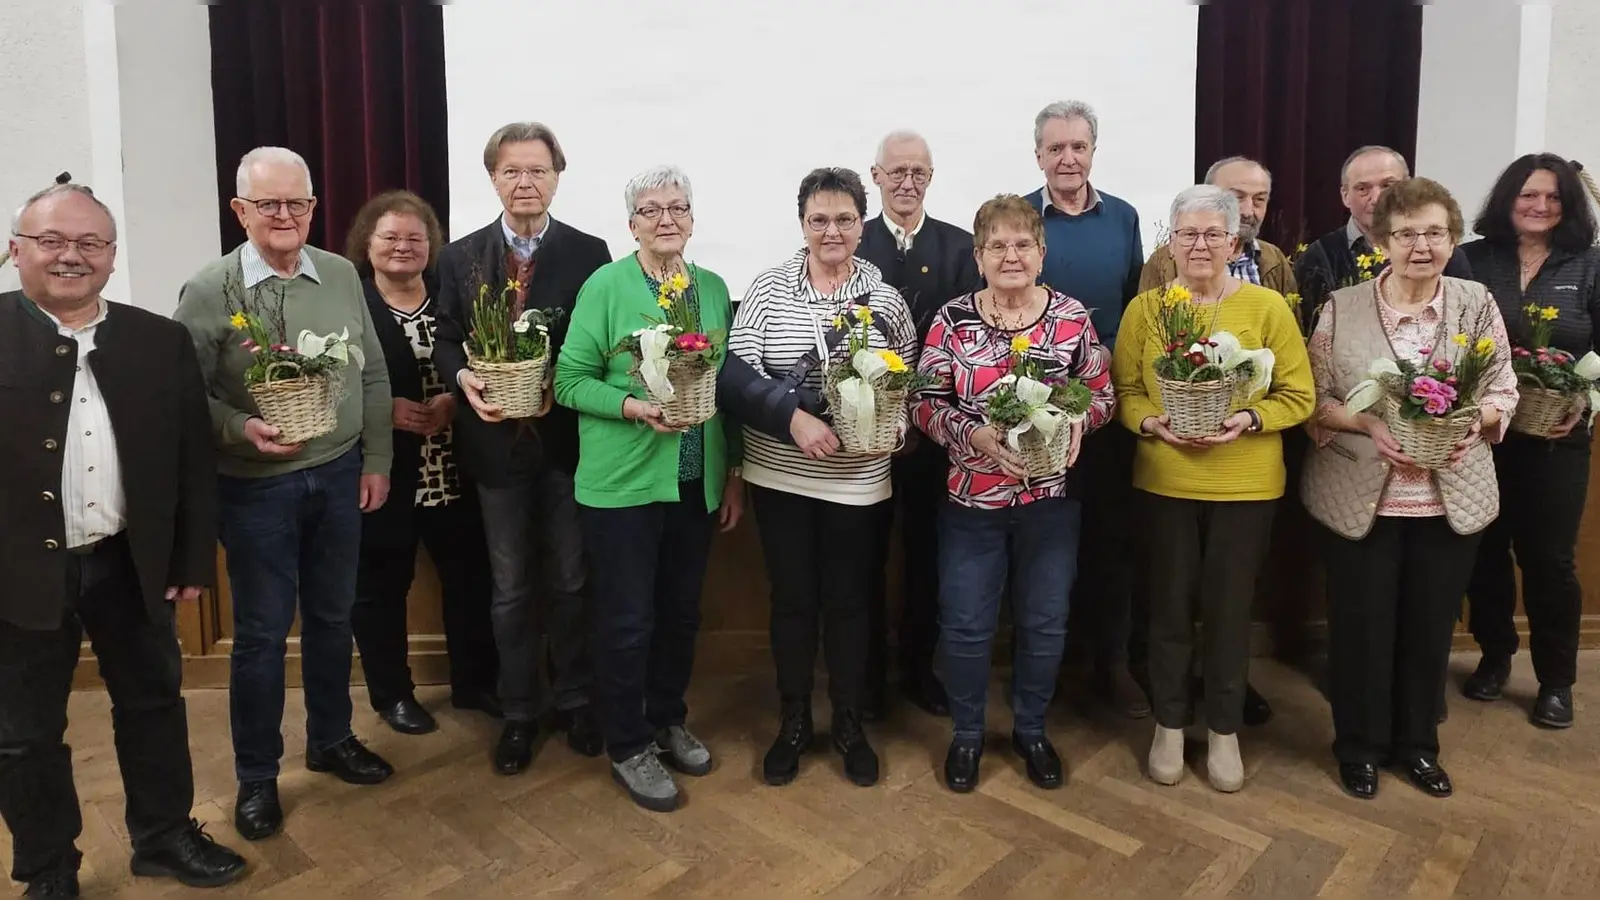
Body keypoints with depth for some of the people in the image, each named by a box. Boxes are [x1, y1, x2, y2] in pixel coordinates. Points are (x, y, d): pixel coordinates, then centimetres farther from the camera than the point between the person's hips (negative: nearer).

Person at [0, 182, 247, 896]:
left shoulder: (162, 342, 0)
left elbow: (194, 458, 4)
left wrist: (194, 560, 3)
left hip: (131, 564, 3)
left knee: (153, 701, 17)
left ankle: (165, 836, 37)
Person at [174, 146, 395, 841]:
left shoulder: (342, 275, 2)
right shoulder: (208, 291, -8)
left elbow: (373, 377, 6)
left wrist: (376, 460, 4)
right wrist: (241, 430, -25)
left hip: (339, 474, 3)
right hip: (256, 485, -3)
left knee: (332, 616, 16)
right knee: (261, 632, 7)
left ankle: (331, 739, 36)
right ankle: (256, 776, 25)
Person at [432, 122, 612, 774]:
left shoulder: (589, 253, 0)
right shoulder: (461, 257, 5)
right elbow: (446, 340, 6)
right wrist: (464, 379, -15)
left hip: (568, 439, -1)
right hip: (497, 442, 1)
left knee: (571, 580, 11)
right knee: (511, 588, 11)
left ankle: (573, 701, 28)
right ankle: (519, 712, 25)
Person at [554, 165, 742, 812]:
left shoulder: (713, 288, 7)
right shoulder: (606, 286, -7)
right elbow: (570, 380, -8)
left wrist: (734, 473, 11)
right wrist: (632, 406, -24)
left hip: (697, 483, 5)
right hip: (623, 483, -5)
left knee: (681, 610, 16)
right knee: (627, 619, 4)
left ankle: (669, 721, 37)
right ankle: (628, 747, 23)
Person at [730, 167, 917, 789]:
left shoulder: (886, 299, 1)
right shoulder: (767, 289, -1)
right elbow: (741, 372, -10)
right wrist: (795, 418, -23)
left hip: (858, 479, 0)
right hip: (780, 473, 0)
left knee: (849, 600, 10)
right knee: (792, 598, 10)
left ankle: (850, 726, 29)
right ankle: (793, 723, 29)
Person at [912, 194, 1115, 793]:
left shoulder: (1073, 317, -1)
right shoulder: (952, 320, -4)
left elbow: (1102, 395, 5)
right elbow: (926, 403, -4)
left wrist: (1077, 423, -16)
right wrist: (976, 435, -20)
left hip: (1052, 498, 1)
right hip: (971, 499, -1)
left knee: (1045, 623, 13)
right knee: (966, 625, 8)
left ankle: (1031, 730, 35)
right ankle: (966, 733, 30)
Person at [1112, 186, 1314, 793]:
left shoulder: (1268, 306, -3)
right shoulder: (1144, 308, 2)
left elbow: (1299, 396, -2)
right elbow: (1124, 391, 3)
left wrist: (1247, 419, -19)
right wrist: (1152, 423, -16)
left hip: (1245, 485, -1)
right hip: (1164, 482, 1)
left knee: (1229, 609, 9)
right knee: (1169, 606, 9)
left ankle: (1224, 731, 28)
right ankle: (1169, 725, 28)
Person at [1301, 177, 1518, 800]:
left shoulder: (1477, 304, 1)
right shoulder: (1342, 308, -5)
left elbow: (1503, 391, 6)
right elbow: (1313, 397, -2)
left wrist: (1473, 423, -14)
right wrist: (1369, 423, -18)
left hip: (1451, 497, 2)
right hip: (1360, 496, -2)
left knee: (1431, 625, 13)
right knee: (1361, 624, 6)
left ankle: (1417, 743, 33)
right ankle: (1359, 746, 26)